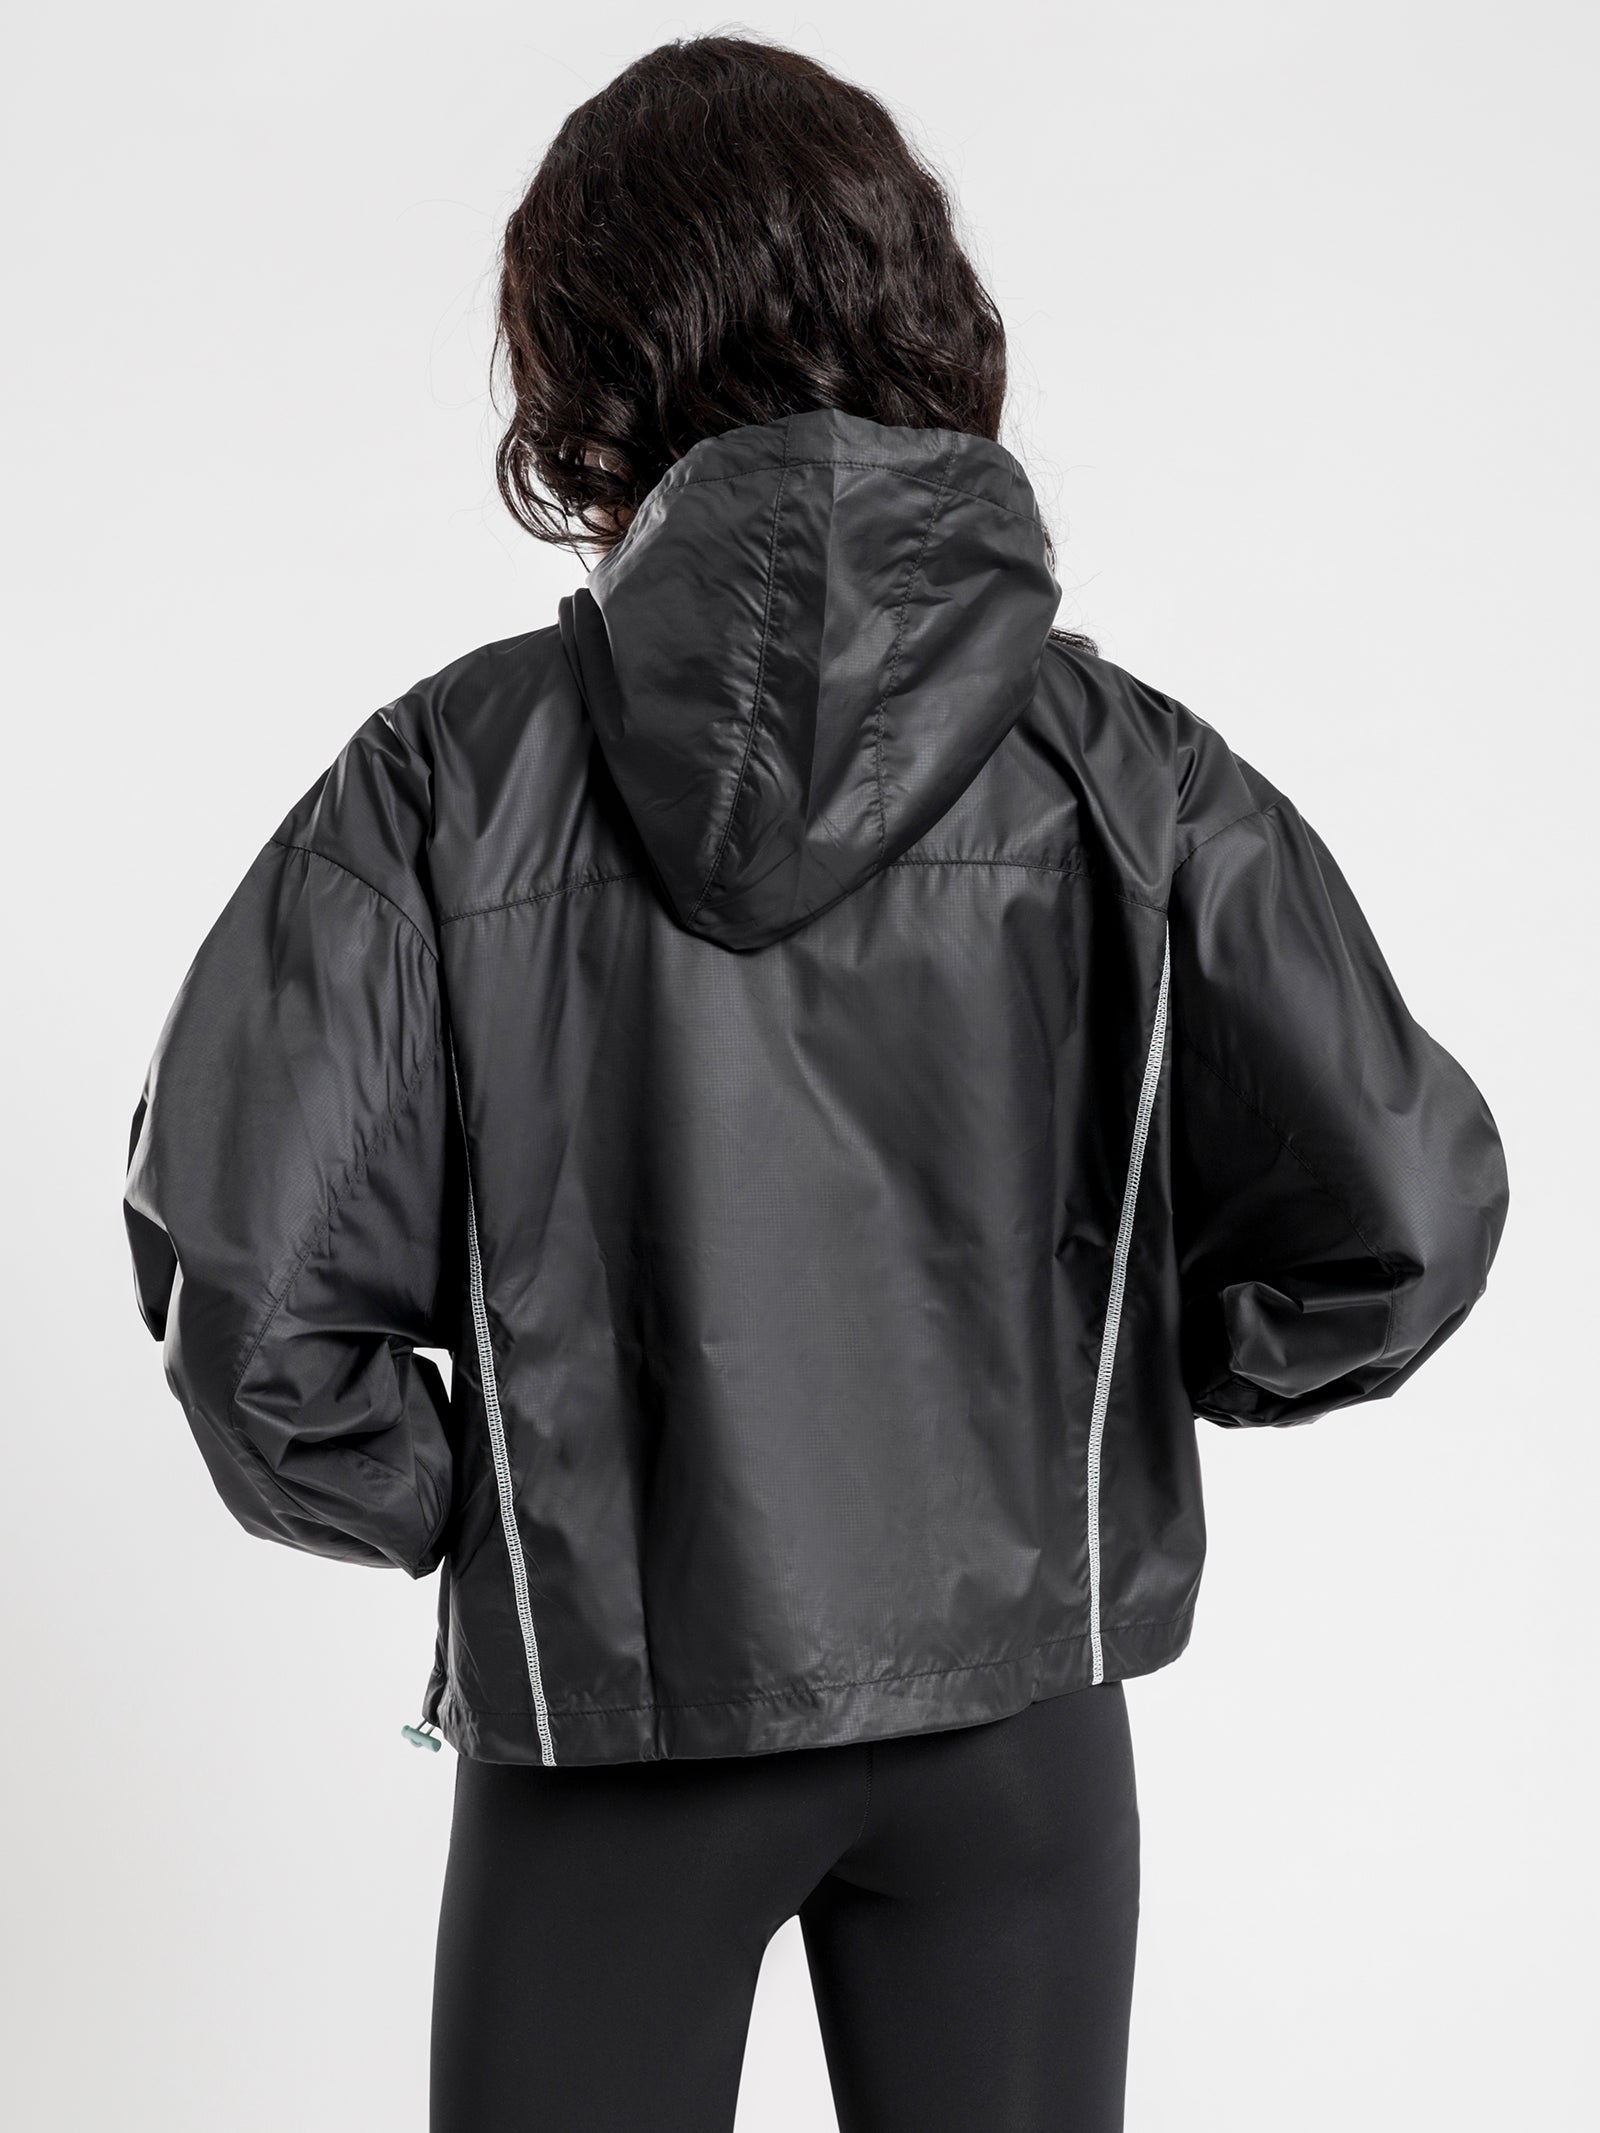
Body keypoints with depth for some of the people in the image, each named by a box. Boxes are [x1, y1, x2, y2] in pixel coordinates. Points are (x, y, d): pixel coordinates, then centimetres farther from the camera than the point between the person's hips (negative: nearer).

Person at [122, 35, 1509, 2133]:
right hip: (1010, 1685, 2)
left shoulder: (452, 777, -12)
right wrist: (1135, 1381, 7)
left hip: (603, 1693, -1)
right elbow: (1400, 1213, -9)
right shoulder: (1121, 772, -8)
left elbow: (244, 1263, -15)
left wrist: (446, 1506, 2)